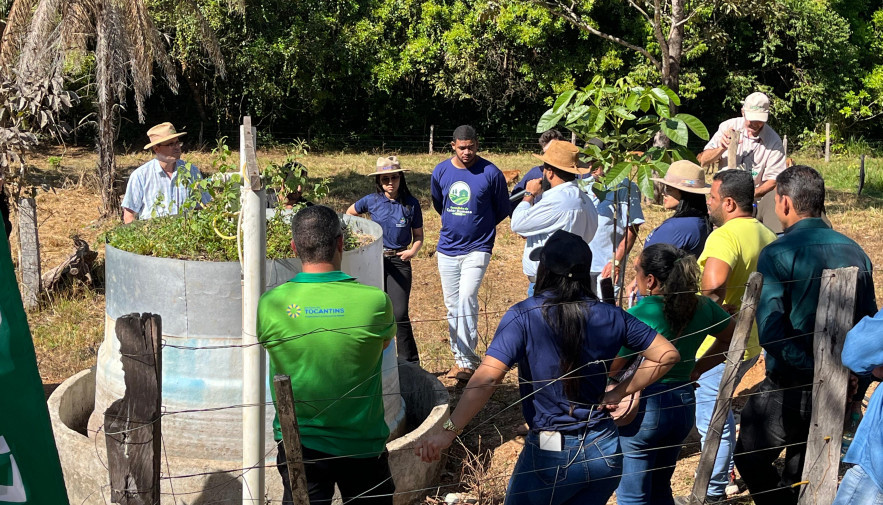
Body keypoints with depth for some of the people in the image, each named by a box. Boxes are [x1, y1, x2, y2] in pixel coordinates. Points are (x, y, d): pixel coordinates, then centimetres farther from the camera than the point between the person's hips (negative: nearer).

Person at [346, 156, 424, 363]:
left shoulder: (411, 204, -2)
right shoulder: (372, 201, -1)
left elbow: (418, 236, 5)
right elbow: (349, 213, 19)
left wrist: (413, 251, -14)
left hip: (399, 262, -2)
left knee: (399, 314, -10)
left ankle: (410, 364, -2)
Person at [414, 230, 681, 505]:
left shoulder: (524, 316, -14)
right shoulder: (610, 316, -2)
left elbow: (487, 377, -24)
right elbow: (668, 354, 3)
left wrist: (448, 432, -26)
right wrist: (619, 393, 3)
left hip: (551, 453, -4)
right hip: (605, 450, 4)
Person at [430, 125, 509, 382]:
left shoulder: (491, 173, -11)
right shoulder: (440, 172, 0)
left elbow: (503, 209, 4)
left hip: (477, 248, -4)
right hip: (447, 248, 4)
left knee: (467, 299, -18)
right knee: (452, 306, 9)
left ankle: (467, 361, -15)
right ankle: (459, 357, 21)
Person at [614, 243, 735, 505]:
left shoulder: (638, 315, -19)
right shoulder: (701, 306, 1)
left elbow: (610, 368, -20)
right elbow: (731, 336, 16)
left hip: (642, 408, -7)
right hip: (684, 404, 7)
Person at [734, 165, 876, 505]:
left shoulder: (778, 254, -14)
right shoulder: (855, 252, 3)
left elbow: (770, 332, -24)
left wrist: (812, 366, -19)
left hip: (791, 387, -6)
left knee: (750, 459, 13)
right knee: (801, 474, 19)